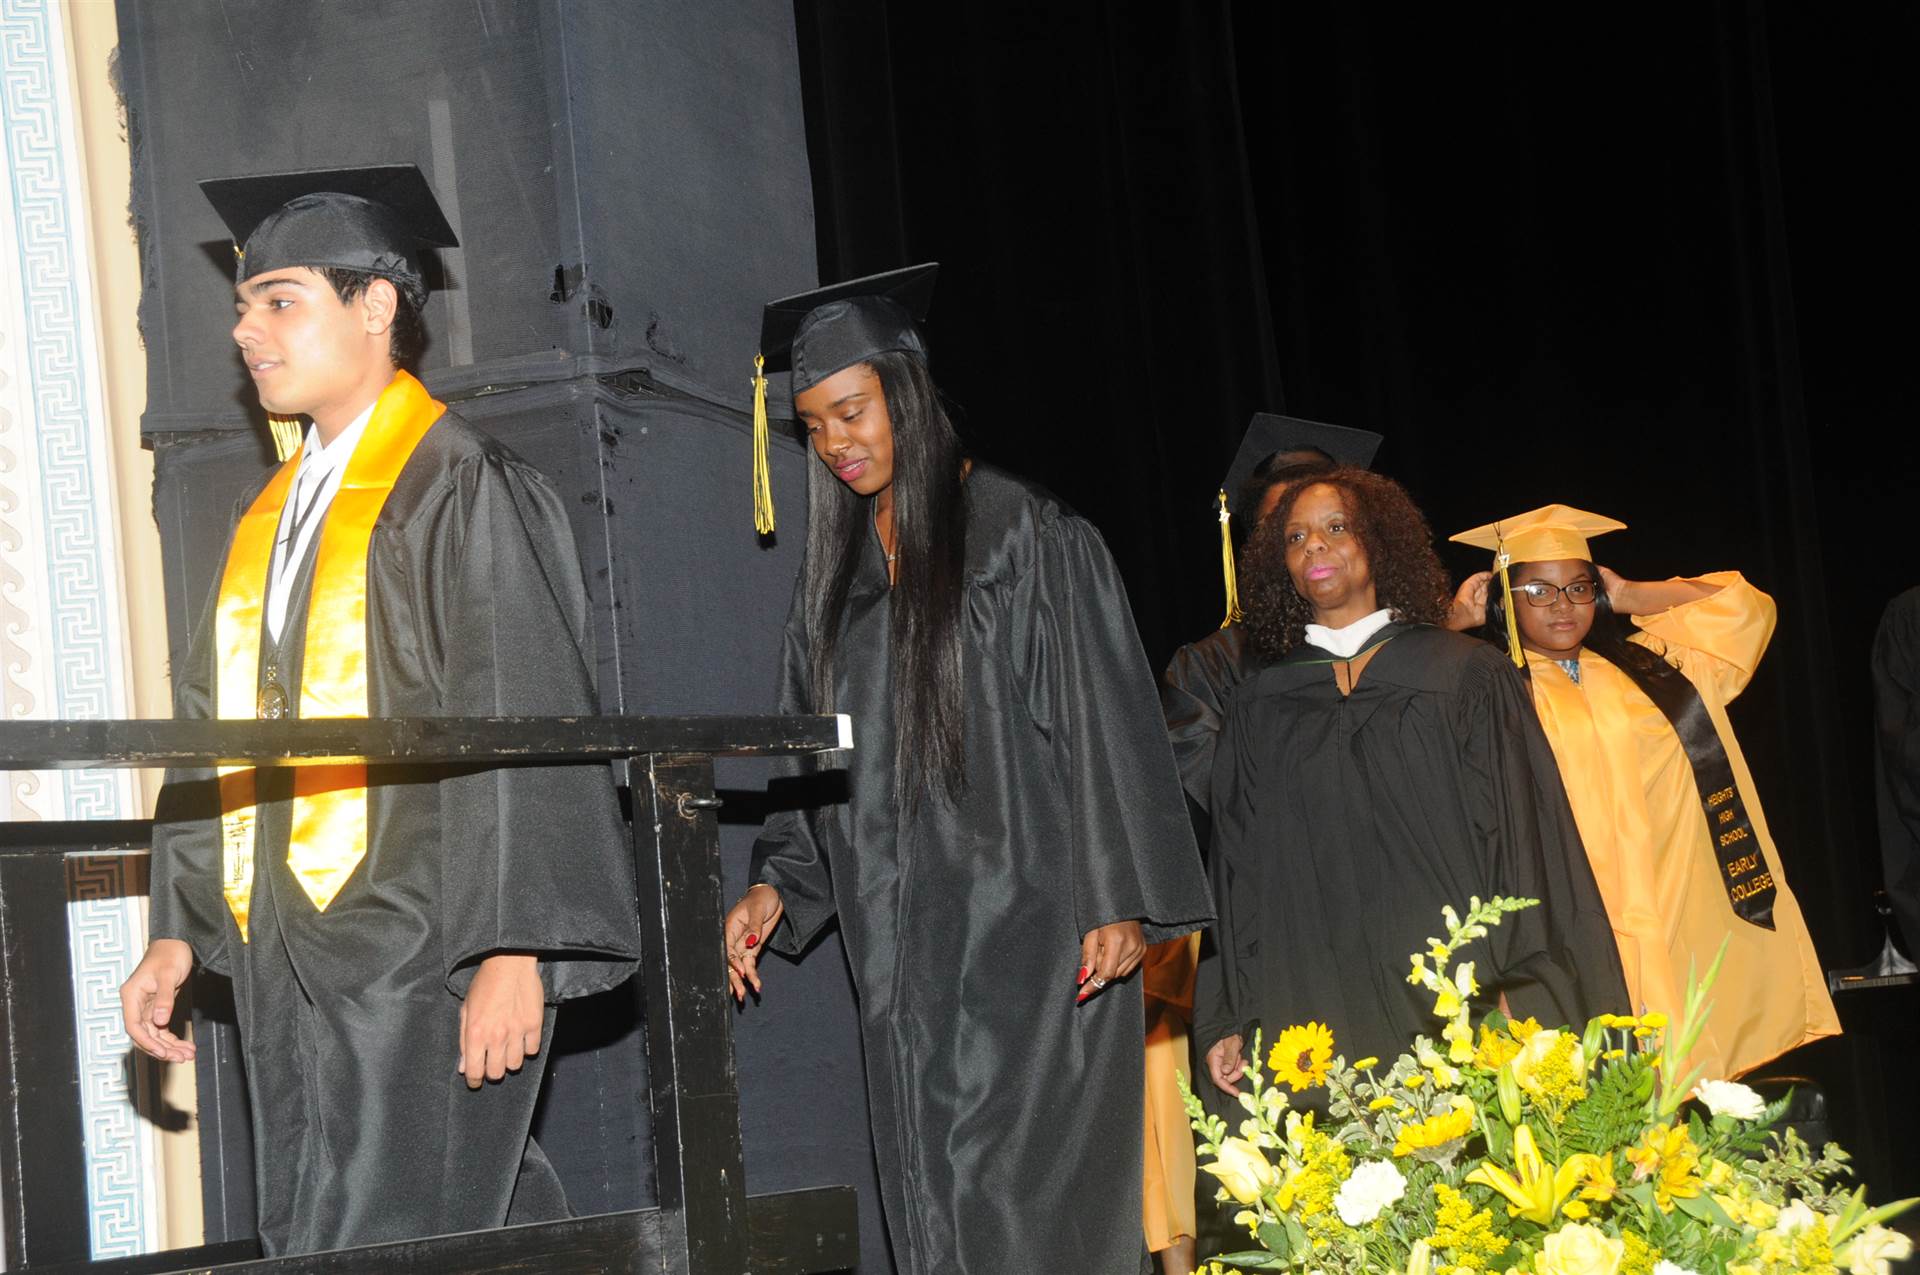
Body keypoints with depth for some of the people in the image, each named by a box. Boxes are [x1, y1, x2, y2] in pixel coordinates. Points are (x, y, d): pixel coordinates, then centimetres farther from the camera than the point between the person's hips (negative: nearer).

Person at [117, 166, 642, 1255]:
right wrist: (179, 930, 13)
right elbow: (213, 735, 20)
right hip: (292, 964, 8)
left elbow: (528, 727, -13)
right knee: (304, 1245, 9)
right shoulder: (270, 518, 18)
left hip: (419, 961, -8)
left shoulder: (464, 492, -6)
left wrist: (514, 950, -19)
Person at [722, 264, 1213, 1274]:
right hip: (900, 944, 6)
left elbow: (1101, 717, -7)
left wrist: (1117, 900, -12)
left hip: (1020, 925, -6)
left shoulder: (1020, 533, -4)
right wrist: (777, 886, 5)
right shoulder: (837, 568, 15)